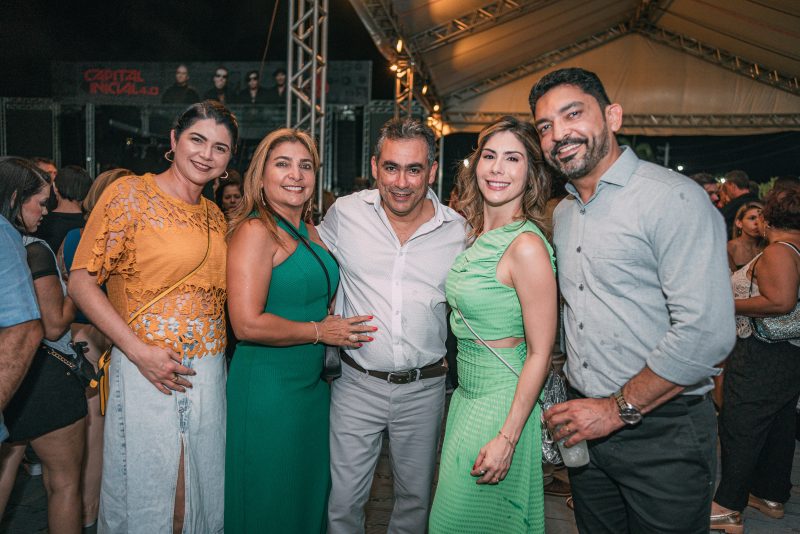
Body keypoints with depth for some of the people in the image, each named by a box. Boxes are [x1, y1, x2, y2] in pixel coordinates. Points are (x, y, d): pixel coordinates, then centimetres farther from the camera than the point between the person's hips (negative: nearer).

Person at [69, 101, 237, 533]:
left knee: (202, 493, 17)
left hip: (209, 372, 5)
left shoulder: (215, 216, 11)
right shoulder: (129, 194, -6)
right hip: (146, 369, -5)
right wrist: (139, 350, -17)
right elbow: (81, 280, -10)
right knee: (145, 493, 10)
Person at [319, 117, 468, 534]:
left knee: (415, 497, 19)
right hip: (357, 383, -1)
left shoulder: (458, 230, -4)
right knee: (344, 500, 9)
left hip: (424, 388, 1)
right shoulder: (345, 213, -7)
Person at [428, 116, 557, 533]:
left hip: (502, 401, -8)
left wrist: (507, 438, -20)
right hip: (467, 393, 8)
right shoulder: (476, 236, 4)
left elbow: (539, 353, -20)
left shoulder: (526, 246, -21)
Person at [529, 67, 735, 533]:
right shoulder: (561, 214, 10)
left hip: (663, 433, -6)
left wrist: (617, 409, -16)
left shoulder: (674, 198, -16)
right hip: (586, 428, 7)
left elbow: (706, 333, -23)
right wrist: (572, 402, 7)